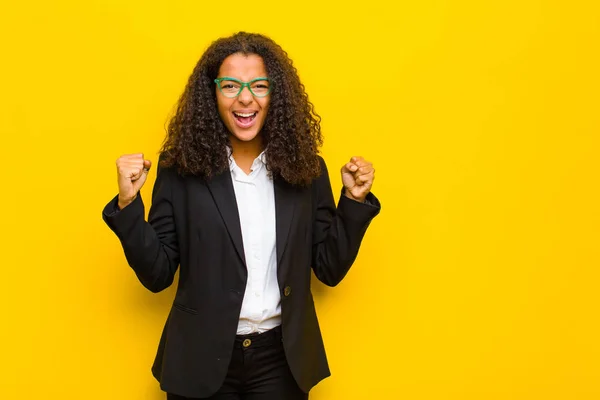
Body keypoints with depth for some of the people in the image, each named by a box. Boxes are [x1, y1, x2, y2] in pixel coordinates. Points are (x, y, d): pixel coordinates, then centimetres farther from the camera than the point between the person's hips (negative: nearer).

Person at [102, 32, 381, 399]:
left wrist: (354, 200, -9)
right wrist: (129, 203, -16)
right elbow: (157, 275, -5)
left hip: (282, 359, 2)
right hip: (202, 359, -1)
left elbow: (330, 269, 2)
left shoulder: (306, 169, -3)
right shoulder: (181, 168, -7)